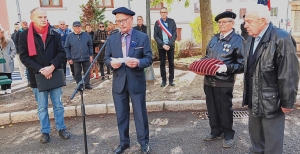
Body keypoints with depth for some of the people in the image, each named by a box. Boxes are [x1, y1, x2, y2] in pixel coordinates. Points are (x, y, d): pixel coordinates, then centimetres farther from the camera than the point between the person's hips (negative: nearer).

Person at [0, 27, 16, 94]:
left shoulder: (9, 40, 0)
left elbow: (14, 50, 0)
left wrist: (10, 57, -8)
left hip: (8, 62, -2)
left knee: (8, 76, 7)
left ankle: (8, 88, 17)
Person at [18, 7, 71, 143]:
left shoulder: (54, 34, 2)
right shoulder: (25, 35, -2)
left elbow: (62, 53, 0)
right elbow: (24, 56, -5)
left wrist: (52, 67, -16)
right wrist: (40, 70, -16)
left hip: (54, 76, 1)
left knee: (58, 105, 10)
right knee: (42, 108, 11)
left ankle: (61, 128, 25)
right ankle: (45, 131, 24)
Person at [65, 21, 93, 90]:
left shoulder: (86, 35, 3)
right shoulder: (69, 36, 0)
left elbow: (90, 45, 8)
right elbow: (66, 48, 3)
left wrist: (91, 55, 3)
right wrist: (69, 58, -1)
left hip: (86, 58, 1)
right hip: (75, 59, 0)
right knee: (77, 73, 6)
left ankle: (87, 84, 23)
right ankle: (80, 86, 18)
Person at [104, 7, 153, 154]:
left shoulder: (142, 37, -3)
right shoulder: (112, 38, 6)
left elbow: (149, 59, -5)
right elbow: (106, 58, 7)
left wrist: (138, 62, -25)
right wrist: (111, 63, -16)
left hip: (136, 82, -3)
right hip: (118, 82, 3)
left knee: (140, 113, 9)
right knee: (121, 114, 13)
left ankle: (143, 142, 28)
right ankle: (124, 142, 31)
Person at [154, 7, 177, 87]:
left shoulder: (172, 21, 2)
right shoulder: (157, 22, 3)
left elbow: (175, 34, -3)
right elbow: (155, 36, -1)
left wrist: (169, 44, -14)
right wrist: (163, 44, -13)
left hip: (170, 45, 0)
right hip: (161, 46, 0)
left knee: (171, 63, 4)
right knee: (162, 63, 3)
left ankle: (171, 80, 12)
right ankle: (164, 80, 11)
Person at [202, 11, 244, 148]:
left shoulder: (237, 40, -9)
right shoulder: (214, 38, 12)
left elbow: (242, 64, -13)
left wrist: (226, 68, -26)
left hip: (224, 83, -6)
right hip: (209, 80, 7)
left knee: (225, 109, 9)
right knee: (212, 108, 16)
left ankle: (228, 135, 28)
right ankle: (216, 132, 35)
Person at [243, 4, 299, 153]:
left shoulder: (281, 39, -20)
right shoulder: (249, 41, 6)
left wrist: (287, 102, -14)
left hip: (271, 101, -7)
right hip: (253, 99, 8)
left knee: (272, 142, 10)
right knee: (255, 133, 24)